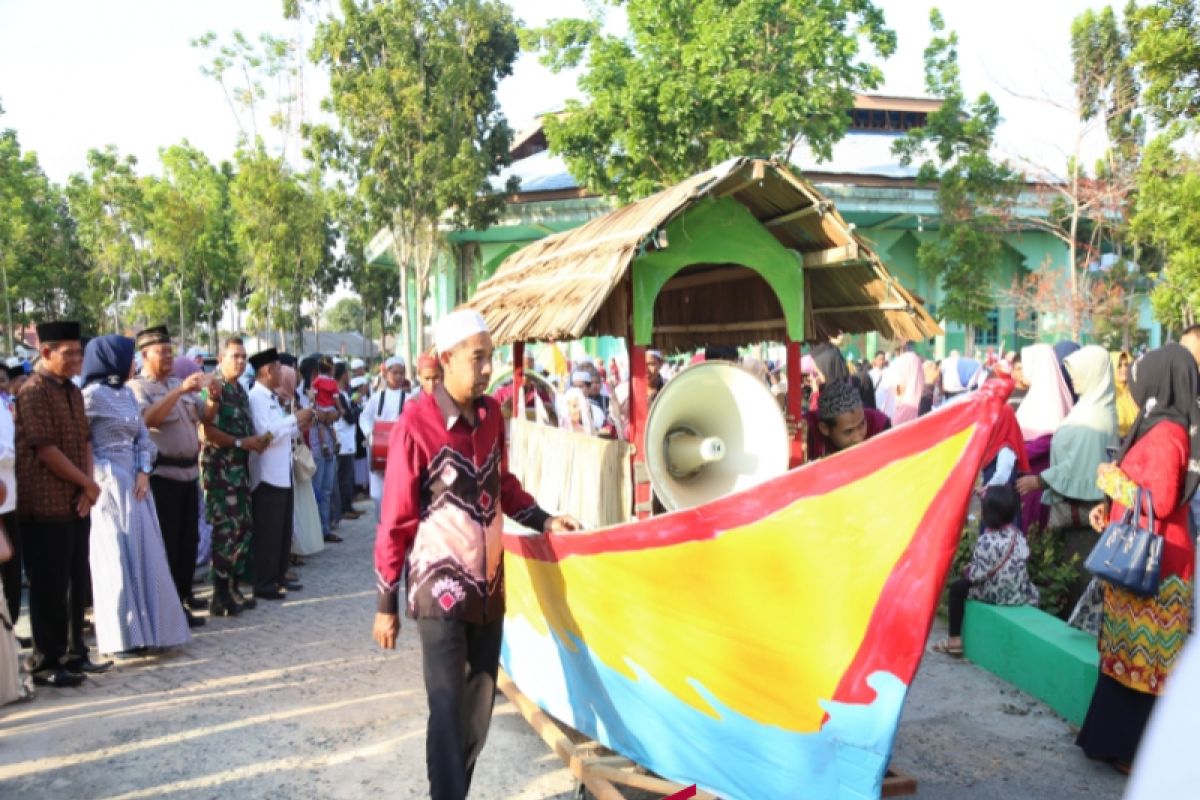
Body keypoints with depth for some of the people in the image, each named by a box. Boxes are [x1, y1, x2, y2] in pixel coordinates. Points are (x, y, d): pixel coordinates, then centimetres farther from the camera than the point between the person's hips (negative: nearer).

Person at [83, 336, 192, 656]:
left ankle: (146, 628, 18)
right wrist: (99, 477, -12)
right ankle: (123, 635, 7)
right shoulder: (93, 395, -10)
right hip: (110, 483, -7)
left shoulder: (127, 393, 12)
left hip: (135, 481, 7)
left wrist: (144, 472, -2)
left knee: (145, 553, 9)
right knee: (118, 555, -2)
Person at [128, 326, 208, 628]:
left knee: (189, 542, 11)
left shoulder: (178, 384, 15)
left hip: (189, 472, 7)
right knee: (165, 545, -3)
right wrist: (180, 390, -29)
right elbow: (148, 418, -25)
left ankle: (180, 603, 20)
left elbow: (202, 418, 20)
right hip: (161, 474, -7)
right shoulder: (136, 387, -7)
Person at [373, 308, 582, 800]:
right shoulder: (416, 424, -15)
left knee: (480, 705, 15)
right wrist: (386, 603, -7)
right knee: (449, 710, -4)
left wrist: (543, 520, 7)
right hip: (440, 588, -6)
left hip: (488, 583, 6)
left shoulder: (492, 414, 2)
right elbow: (396, 519, -11)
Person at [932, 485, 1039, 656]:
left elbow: (978, 574, -22)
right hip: (1021, 593, 7)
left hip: (994, 593, -7)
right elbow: (1024, 560, 11)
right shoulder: (1017, 534, 1)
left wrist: (967, 569, 1)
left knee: (957, 588, 9)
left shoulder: (987, 541, -22)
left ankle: (955, 639, 7)